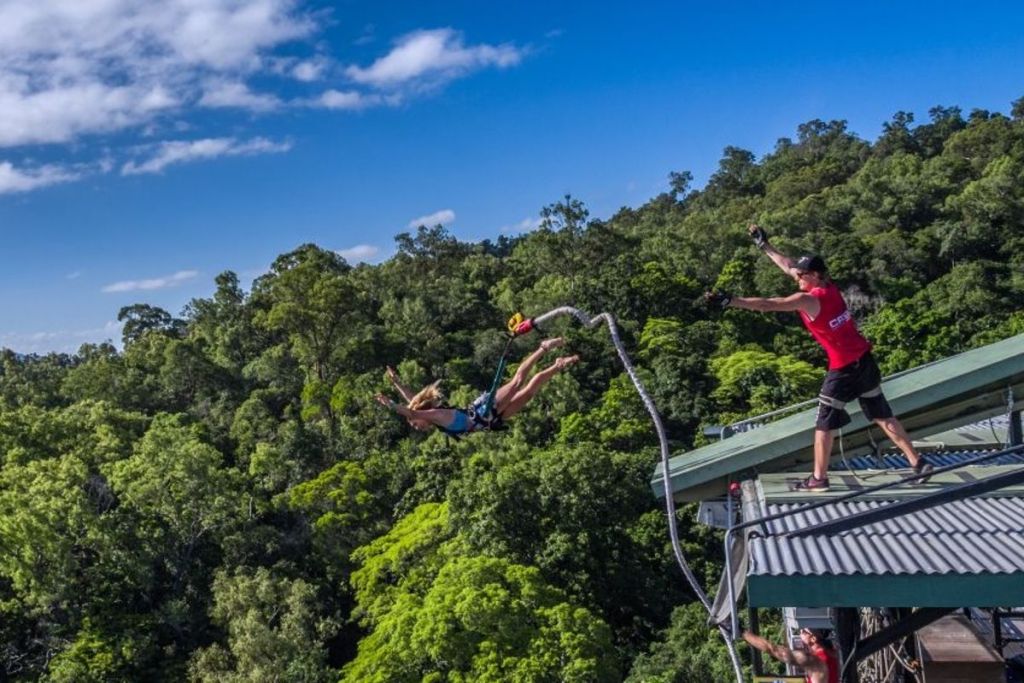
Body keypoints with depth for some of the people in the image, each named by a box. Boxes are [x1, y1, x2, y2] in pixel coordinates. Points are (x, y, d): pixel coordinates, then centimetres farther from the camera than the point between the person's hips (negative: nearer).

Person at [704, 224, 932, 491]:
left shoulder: (809, 300, -18)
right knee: (883, 415, 17)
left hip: (844, 368, -8)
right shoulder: (829, 286, 4)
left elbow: (767, 304, -24)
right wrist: (764, 246, 21)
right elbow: (790, 265, 15)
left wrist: (728, 300, -24)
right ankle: (918, 463, 22)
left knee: (825, 423, 6)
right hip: (865, 360, 8)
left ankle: (819, 478, 14)